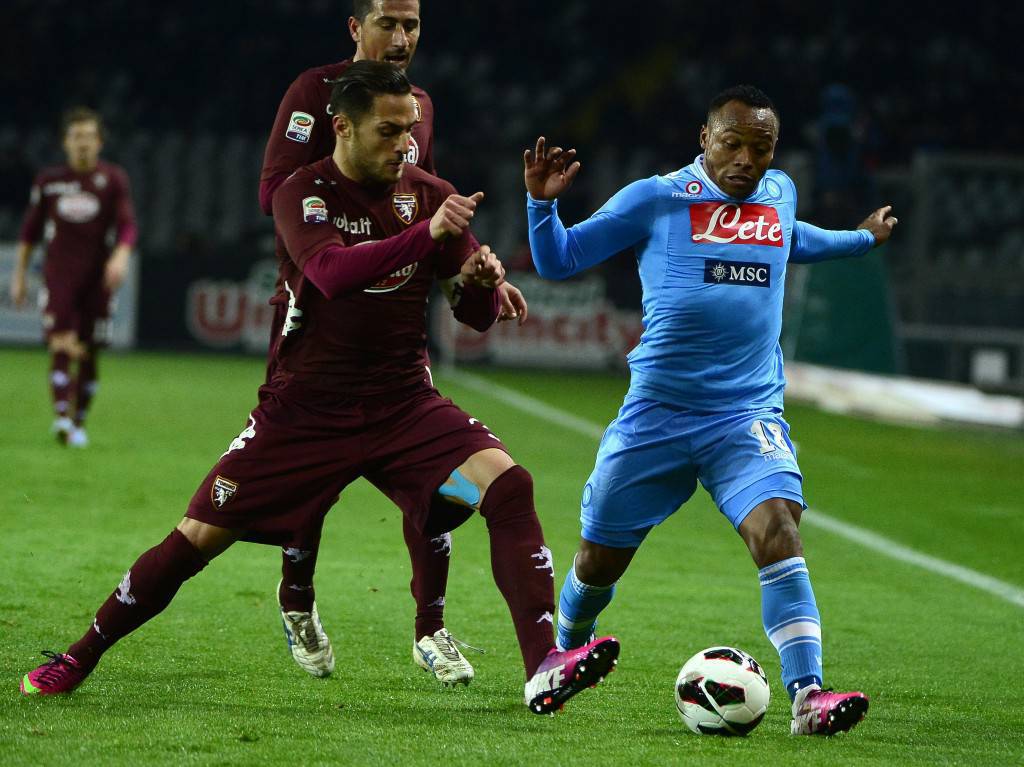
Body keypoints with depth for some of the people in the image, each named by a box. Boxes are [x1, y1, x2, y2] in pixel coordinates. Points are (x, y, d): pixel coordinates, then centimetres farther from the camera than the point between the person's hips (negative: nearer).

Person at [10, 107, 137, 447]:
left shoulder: (113, 179, 4)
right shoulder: (49, 180, 8)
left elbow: (127, 224, -4)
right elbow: (30, 230, 14)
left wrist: (120, 256, -23)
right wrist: (19, 275, 12)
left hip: (98, 278, 0)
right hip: (59, 275, 0)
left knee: (88, 355, 3)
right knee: (61, 346, -16)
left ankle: (79, 422, 14)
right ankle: (61, 416, -26)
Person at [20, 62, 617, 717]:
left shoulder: (430, 195, 2)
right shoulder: (304, 194, -9)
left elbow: (476, 316, 3)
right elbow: (334, 273, -30)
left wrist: (482, 279, -21)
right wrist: (427, 233, -42)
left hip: (405, 405, 2)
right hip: (308, 410, -2)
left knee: (509, 485, -23)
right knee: (198, 537, -3)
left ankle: (543, 669, -27)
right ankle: (78, 660, 18)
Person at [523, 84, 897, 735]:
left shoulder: (781, 193, 10)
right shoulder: (655, 200, -2)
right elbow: (558, 261, 3)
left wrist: (863, 239, 43)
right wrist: (543, 202, -13)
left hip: (749, 415, 2)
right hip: (656, 414, -1)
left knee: (777, 528, -24)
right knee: (600, 559, 7)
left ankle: (807, 695, -30)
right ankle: (567, 649, 40)